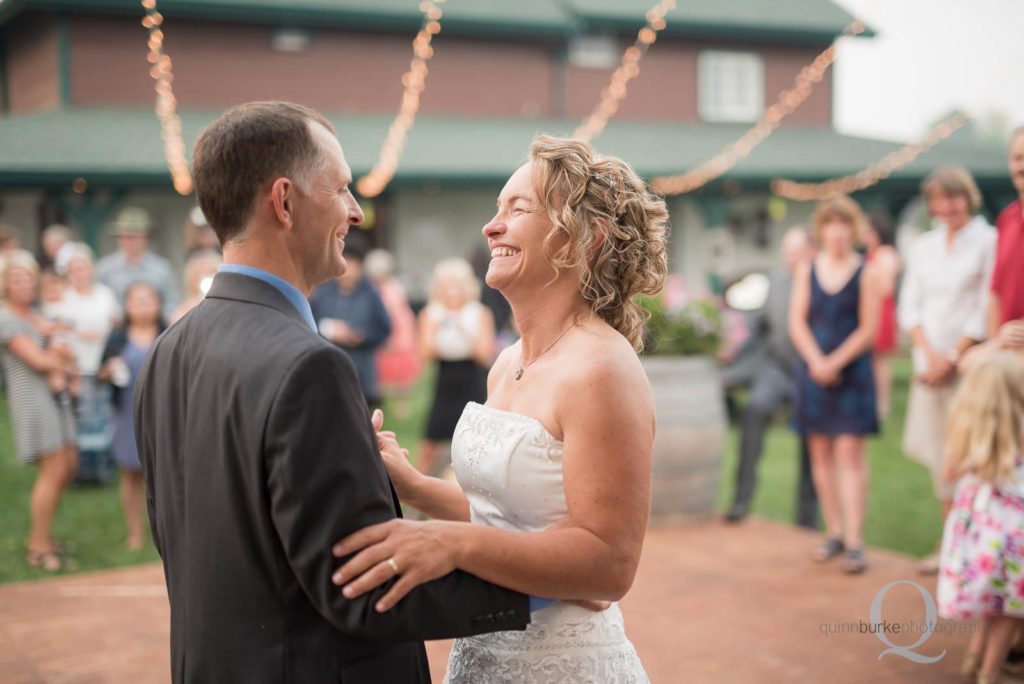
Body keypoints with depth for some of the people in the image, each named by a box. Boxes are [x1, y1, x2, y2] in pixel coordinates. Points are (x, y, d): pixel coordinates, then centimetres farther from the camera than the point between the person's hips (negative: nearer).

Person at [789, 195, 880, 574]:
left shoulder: (866, 273, -1)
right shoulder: (806, 271, 8)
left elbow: (868, 329, -4)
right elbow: (797, 322, 3)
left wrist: (836, 362, -13)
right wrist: (816, 361, -10)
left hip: (852, 371, -3)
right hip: (814, 370, 3)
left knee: (850, 451, -8)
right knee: (820, 451, 7)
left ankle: (854, 540, -8)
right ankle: (834, 532, 17)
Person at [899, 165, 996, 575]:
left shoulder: (989, 242, -3)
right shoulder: (923, 247, 14)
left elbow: (986, 310, -8)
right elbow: (909, 306, 10)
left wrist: (952, 357, -11)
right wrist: (929, 352, -4)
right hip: (929, 363, 5)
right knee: (931, 448, 5)